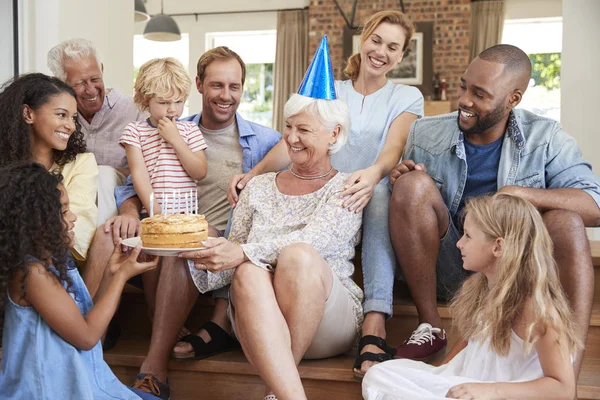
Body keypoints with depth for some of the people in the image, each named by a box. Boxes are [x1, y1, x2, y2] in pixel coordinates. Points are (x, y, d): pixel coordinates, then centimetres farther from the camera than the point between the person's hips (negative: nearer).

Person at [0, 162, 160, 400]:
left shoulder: (54, 261, 7)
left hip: (78, 380, 9)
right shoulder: (32, 272, -20)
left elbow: (90, 318, 13)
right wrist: (122, 275, -13)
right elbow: (87, 336, -19)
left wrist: (111, 273, 4)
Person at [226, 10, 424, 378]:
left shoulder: (407, 97, 12)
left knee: (379, 194, -41)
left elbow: (394, 147, -10)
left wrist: (374, 173, -36)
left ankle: (375, 327, -53)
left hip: (374, 199, -2)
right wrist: (254, 173, -17)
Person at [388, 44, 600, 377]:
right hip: (448, 271, 1)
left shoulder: (544, 138, -2)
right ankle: (429, 327, -15)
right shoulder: (424, 134, 0)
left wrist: (520, 194, -27)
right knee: (412, 183, -22)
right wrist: (397, 178, -16)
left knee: (565, 221, -28)